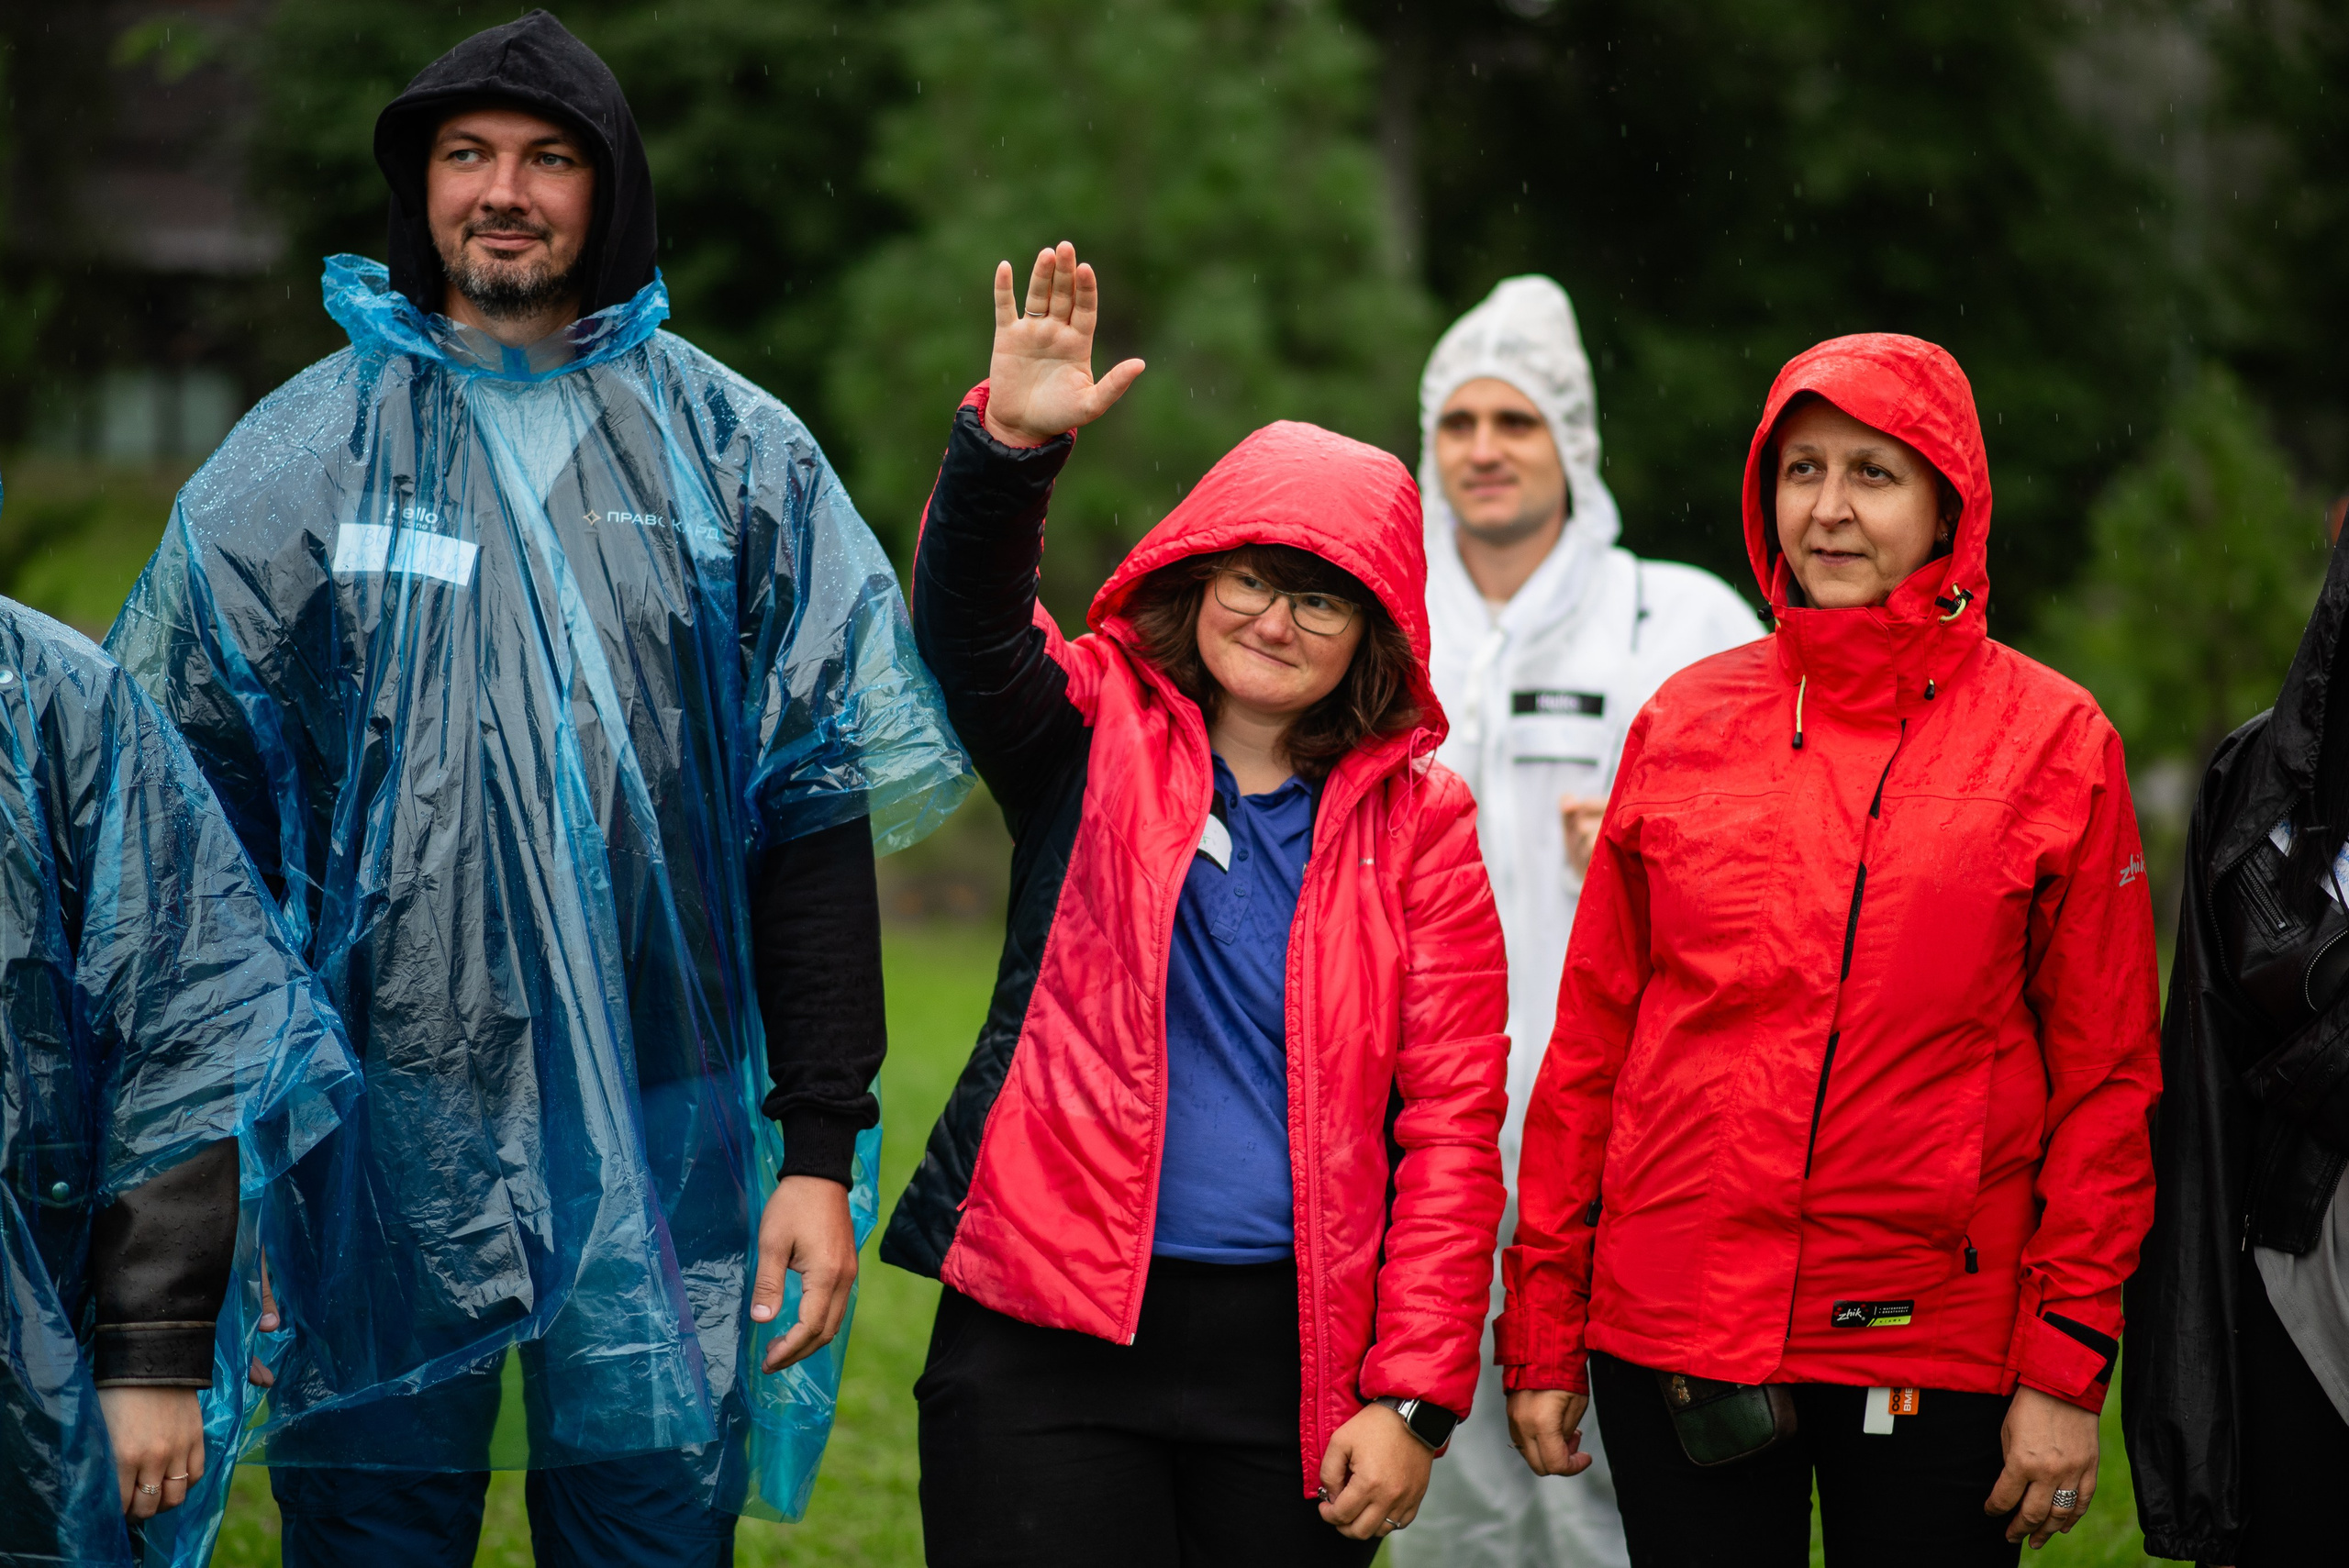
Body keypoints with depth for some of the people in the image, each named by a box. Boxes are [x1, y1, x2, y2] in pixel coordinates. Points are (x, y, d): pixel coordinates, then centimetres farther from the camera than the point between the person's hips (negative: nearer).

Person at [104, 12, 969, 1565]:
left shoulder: (736, 453, 6)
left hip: (665, 1135, 0)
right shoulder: (298, 457, 6)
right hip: (382, 1134, 0)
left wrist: (825, 1146, -1)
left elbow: (816, 816, 5)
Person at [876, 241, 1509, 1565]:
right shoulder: (1098, 737, 6)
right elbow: (969, 626, -14)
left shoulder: (1416, 823, 7)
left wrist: (1413, 1397, -3)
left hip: (1295, 1348, 1)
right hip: (1049, 1330, -1)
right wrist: (1011, 446, -33)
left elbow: (1450, 1120, 3)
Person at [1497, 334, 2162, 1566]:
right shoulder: (1683, 725, 6)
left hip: (1938, 1346, -2)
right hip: (1674, 1320, 2)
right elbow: (1590, 1037, 8)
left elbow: (2107, 1075, -1)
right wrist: (1542, 1331, 6)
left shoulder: (2053, 742, 0)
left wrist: (2069, 1365, -6)